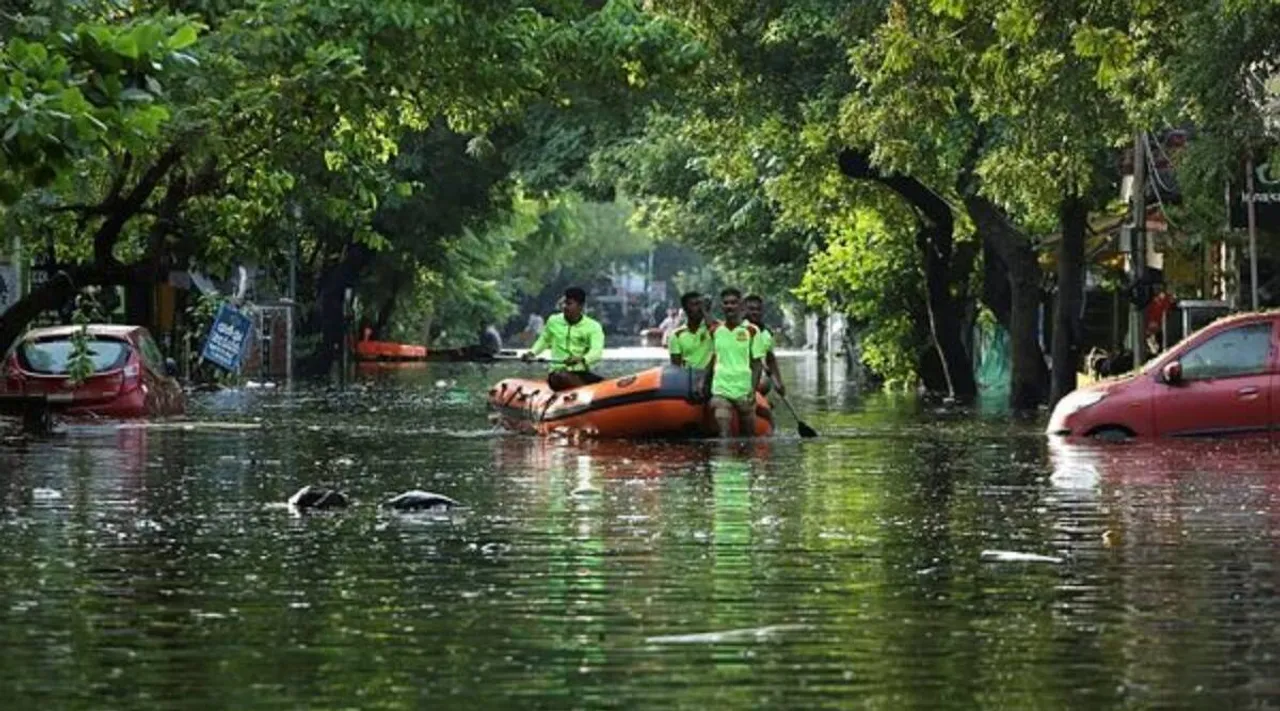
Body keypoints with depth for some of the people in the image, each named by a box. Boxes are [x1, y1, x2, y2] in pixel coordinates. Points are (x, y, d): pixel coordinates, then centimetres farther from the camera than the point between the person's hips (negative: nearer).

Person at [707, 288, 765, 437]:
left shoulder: (751, 331, 1)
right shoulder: (716, 332, 10)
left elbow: (757, 363, 0)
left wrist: (753, 391, -9)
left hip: (744, 391, -1)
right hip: (721, 391, 1)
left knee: (747, 435, 4)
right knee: (723, 434, -13)